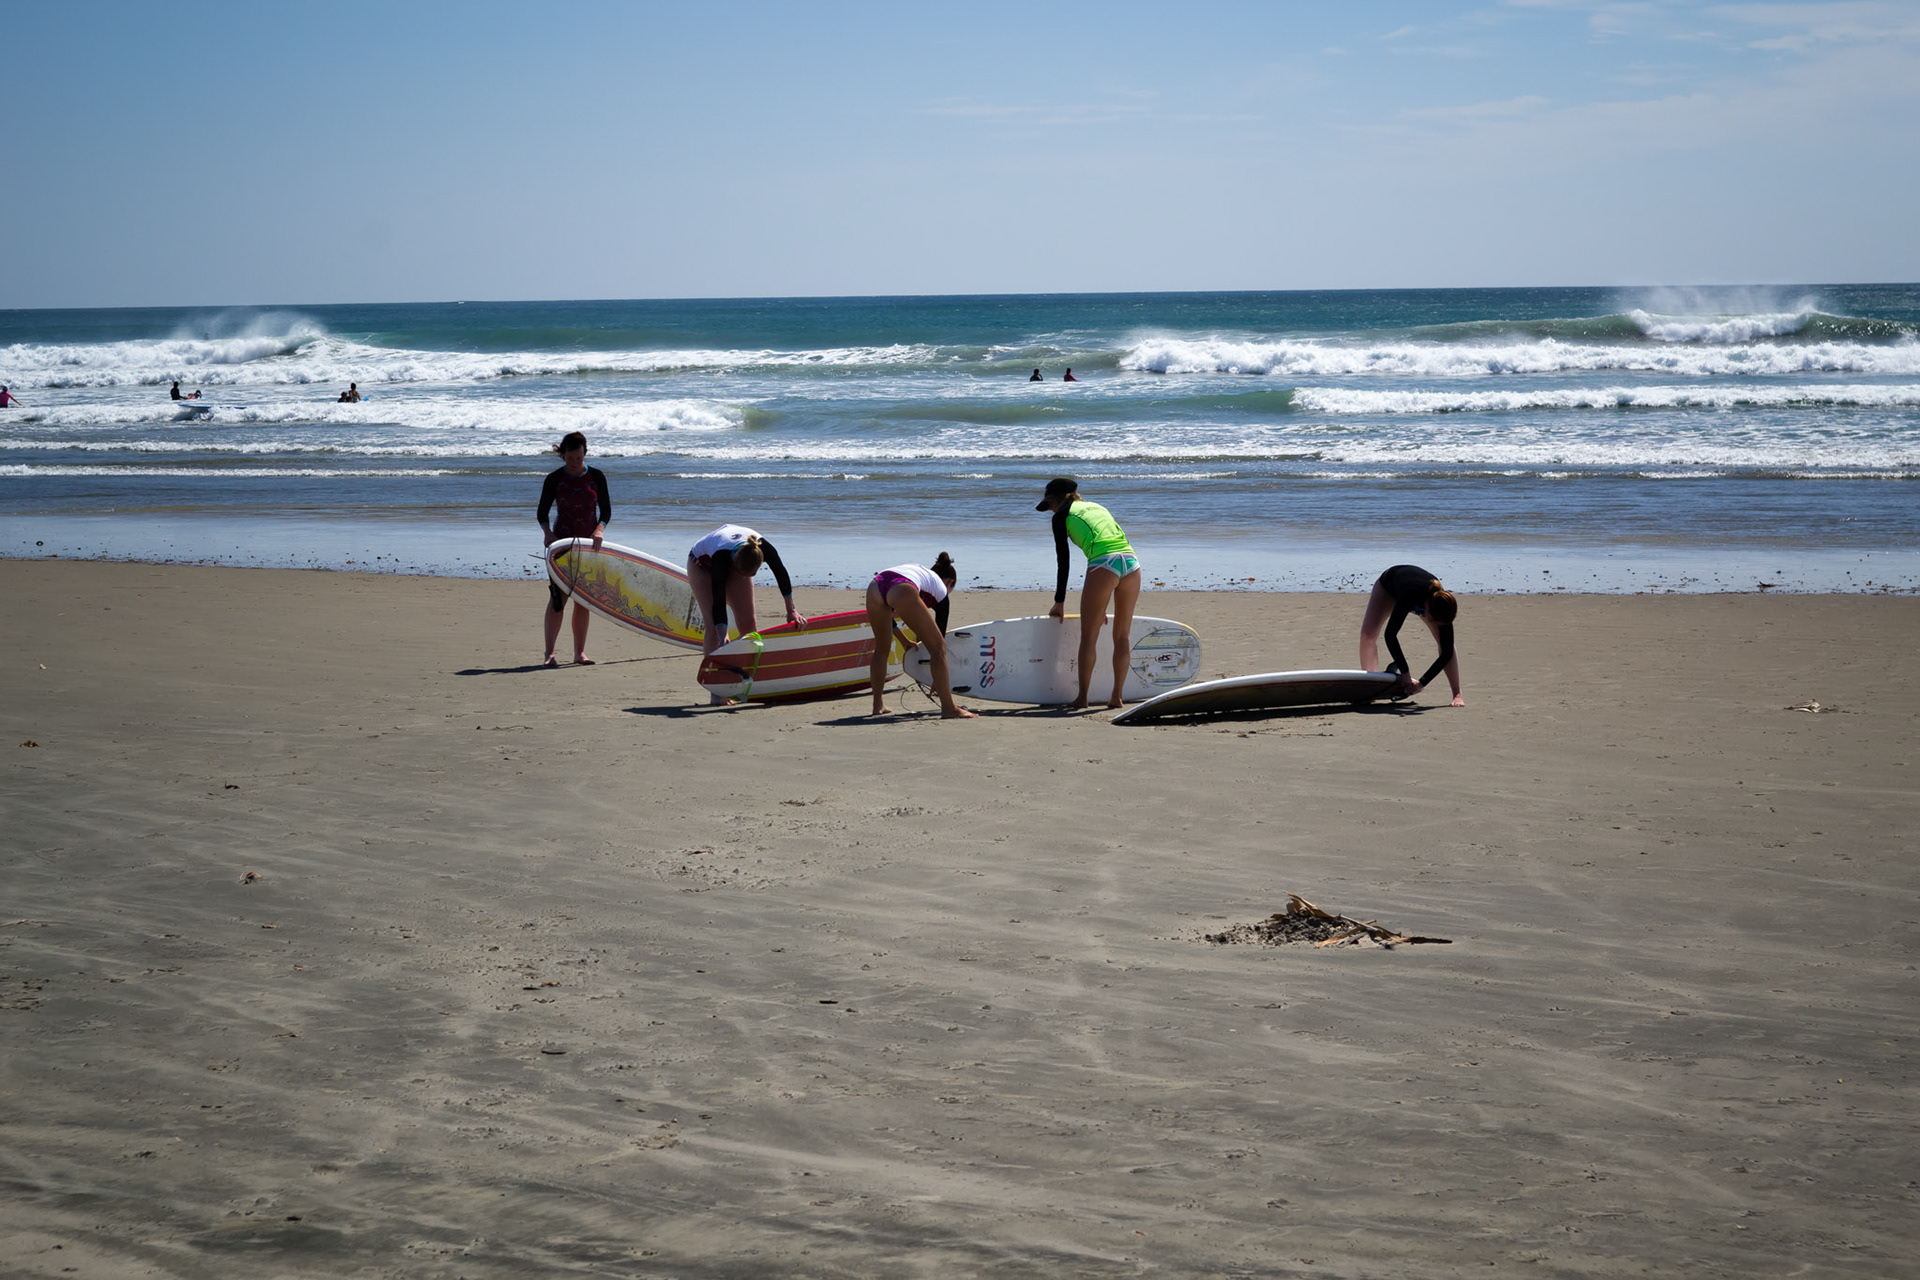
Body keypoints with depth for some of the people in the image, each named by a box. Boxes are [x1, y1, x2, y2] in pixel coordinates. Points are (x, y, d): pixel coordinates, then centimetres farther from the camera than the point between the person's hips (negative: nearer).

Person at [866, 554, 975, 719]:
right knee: (938, 648, 8)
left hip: (874, 587, 6)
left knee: (882, 647, 28)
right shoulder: (941, 589, 28)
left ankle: (878, 705, 31)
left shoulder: (920, 570, 43)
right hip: (902, 592, -6)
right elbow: (940, 637, 31)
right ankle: (949, 708, 6)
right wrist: (938, 682, 39)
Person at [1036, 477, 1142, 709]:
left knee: (1088, 637, 4)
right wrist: (1101, 603, 38)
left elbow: (1063, 561, 13)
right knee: (1122, 636, 12)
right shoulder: (1097, 507, 32)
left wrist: (1059, 602, 23)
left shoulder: (1061, 516, 14)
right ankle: (1116, 696, 15)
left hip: (1104, 565, -6)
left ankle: (1082, 697, 8)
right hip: (1131, 562, 6)